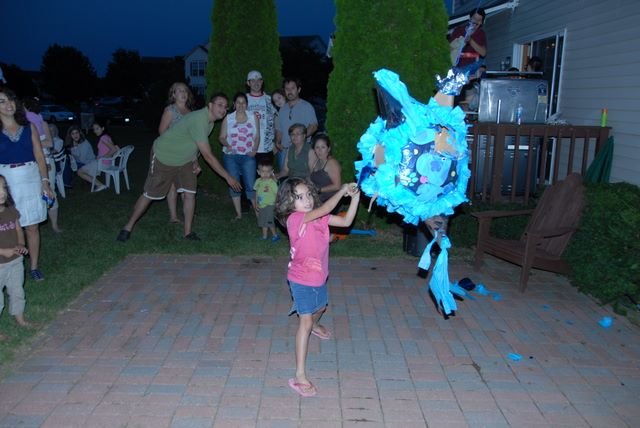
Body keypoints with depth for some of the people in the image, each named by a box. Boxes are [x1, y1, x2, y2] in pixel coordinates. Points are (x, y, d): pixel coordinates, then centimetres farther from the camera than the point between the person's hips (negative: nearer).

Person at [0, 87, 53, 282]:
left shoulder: (29, 127, 6)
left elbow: (39, 156, 6)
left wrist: (45, 181, 0)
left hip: (30, 179, 2)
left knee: (32, 227, 6)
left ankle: (34, 267, 17)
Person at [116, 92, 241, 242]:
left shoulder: (210, 120, -3)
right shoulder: (199, 120, -33)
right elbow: (208, 156, -33)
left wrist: (195, 161, 0)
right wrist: (228, 177, -29)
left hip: (185, 160, 8)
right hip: (164, 157, -7)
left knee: (190, 193, -3)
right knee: (149, 195, 2)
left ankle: (188, 232, 7)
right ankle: (128, 227, 19)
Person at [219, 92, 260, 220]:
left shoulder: (253, 117, 7)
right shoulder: (228, 118, 6)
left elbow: (257, 136, 8)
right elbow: (222, 137, 6)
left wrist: (254, 150, -7)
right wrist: (226, 145, -14)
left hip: (248, 156, -1)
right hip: (231, 156, 1)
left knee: (251, 185, -8)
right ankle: (239, 214, 14)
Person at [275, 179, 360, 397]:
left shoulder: (319, 217, -3)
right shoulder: (294, 219, -26)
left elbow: (346, 221, -4)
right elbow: (324, 209, -39)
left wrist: (355, 197, -15)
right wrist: (342, 190, -30)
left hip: (318, 277, 8)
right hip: (301, 280, -8)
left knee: (320, 307, 32)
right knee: (305, 322, -10)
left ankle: (314, 325, 68)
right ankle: (300, 376, -6)